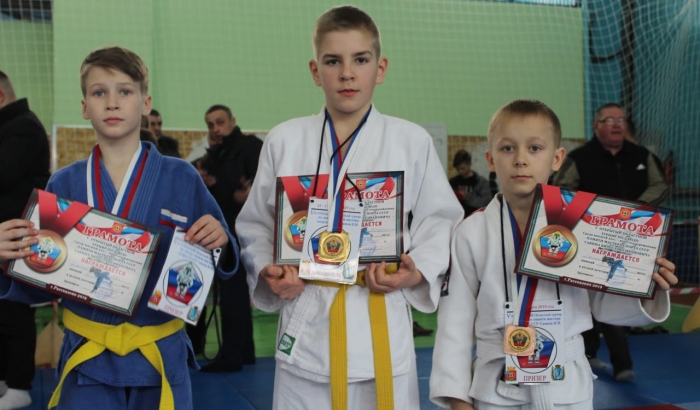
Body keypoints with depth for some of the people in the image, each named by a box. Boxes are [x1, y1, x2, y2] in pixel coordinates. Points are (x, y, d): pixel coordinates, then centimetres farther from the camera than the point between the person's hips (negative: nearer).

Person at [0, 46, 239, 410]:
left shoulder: (181, 178, -5)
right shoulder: (64, 184, -2)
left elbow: (213, 263, 1)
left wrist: (219, 242, -20)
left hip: (161, 355, 0)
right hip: (87, 357, 1)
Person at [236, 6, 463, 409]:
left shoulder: (412, 141, 0)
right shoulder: (284, 140, 2)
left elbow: (440, 220, 5)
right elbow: (256, 224, 9)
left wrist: (418, 269, -12)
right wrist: (268, 272, -8)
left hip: (383, 324, 0)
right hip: (307, 323, 1)